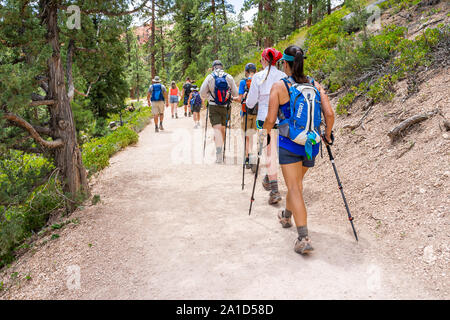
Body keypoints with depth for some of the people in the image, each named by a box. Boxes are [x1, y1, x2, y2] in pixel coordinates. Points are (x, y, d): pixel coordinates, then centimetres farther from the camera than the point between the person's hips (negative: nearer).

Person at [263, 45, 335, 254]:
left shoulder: (279, 87, -8)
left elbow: (270, 120, -10)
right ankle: (286, 216, 47)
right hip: (311, 143, 5)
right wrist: (327, 135, 14)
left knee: (294, 188, -2)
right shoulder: (315, 85, 3)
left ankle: (304, 238, -9)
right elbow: (330, 114, -3)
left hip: (289, 143, -5)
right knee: (296, 181, 25)